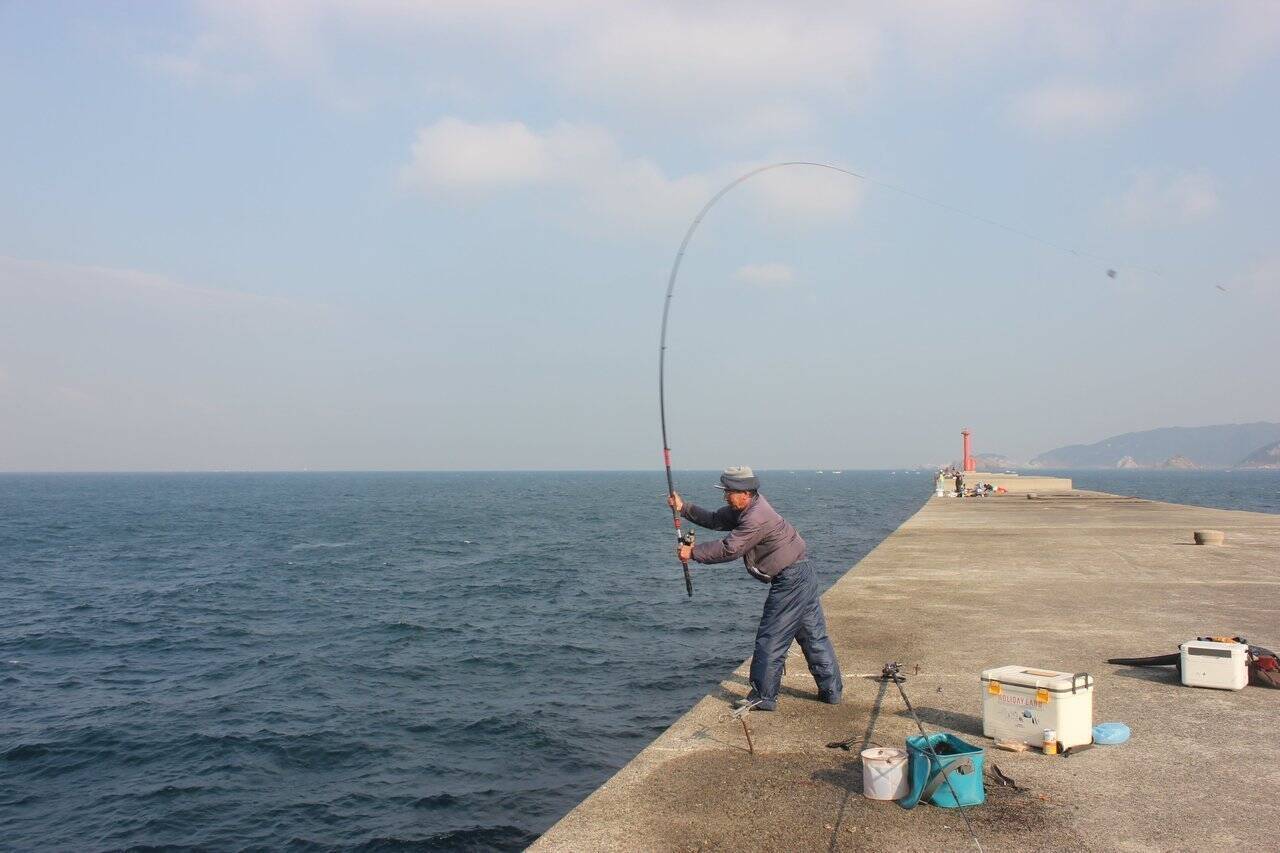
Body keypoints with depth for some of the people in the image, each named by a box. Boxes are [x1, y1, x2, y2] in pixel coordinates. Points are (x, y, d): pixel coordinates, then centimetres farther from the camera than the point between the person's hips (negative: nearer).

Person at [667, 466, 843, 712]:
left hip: (790, 583, -10)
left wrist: (693, 552, -12)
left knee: (770, 640, -3)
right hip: (802, 575, 10)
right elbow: (715, 520, 14)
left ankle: (763, 697, 5)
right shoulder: (746, 507, 10)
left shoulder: (756, 517, -22)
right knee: (814, 636, 15)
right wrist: (683, 507, 6)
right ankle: (831, 691, 24)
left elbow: (729, 549, -21)